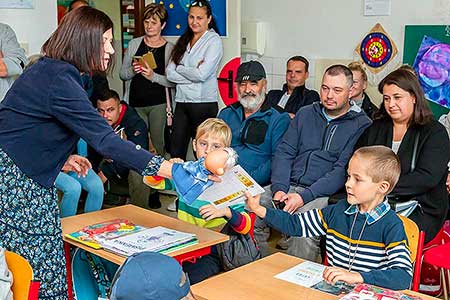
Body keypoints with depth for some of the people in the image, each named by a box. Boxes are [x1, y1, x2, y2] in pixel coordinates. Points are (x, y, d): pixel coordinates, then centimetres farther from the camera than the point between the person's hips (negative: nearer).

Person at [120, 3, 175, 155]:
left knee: (158, 144, -2)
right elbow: (122, 74, 10)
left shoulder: (169, 48, 0)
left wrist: (153, 76, -19)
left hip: (159, 104, -2)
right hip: (136, 103, 2)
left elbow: (173, 81, -6)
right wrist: (132, 70, -11)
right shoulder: (134, 44, 8)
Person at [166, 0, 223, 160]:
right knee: (176, 153, 6)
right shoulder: (183, 41, 13)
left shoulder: (213, 40, -5)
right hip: (182, 103, 6)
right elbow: (170, 73, 4)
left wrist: (180, 68, -2)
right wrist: (192, 74, -9)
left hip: (203, 103, -5)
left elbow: (202, 74, -17)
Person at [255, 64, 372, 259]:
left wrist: (304, 196, -18)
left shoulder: (361, 125, 1)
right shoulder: (305, 114, 17)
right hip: (289, 185, 5)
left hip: (325, 193, -5)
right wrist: (279, 189, -7)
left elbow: (343, 171, -9)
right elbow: (284, 152, 11)